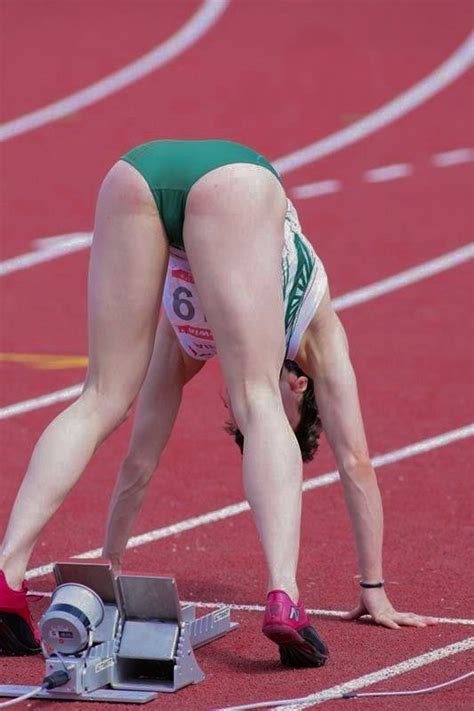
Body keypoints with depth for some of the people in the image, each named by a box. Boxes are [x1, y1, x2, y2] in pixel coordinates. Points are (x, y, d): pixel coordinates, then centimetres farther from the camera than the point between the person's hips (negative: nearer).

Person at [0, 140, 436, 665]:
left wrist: (108, 568, 52)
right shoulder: (318, 337, 35)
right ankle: (283, 599, -20)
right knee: (260, 406, -2)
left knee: (101, 400, 10)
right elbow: (356, 464, 35)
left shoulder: (193, 341, 40)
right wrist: (374, 592, 40)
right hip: (231, 179, -3)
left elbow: (140, 459, 44)